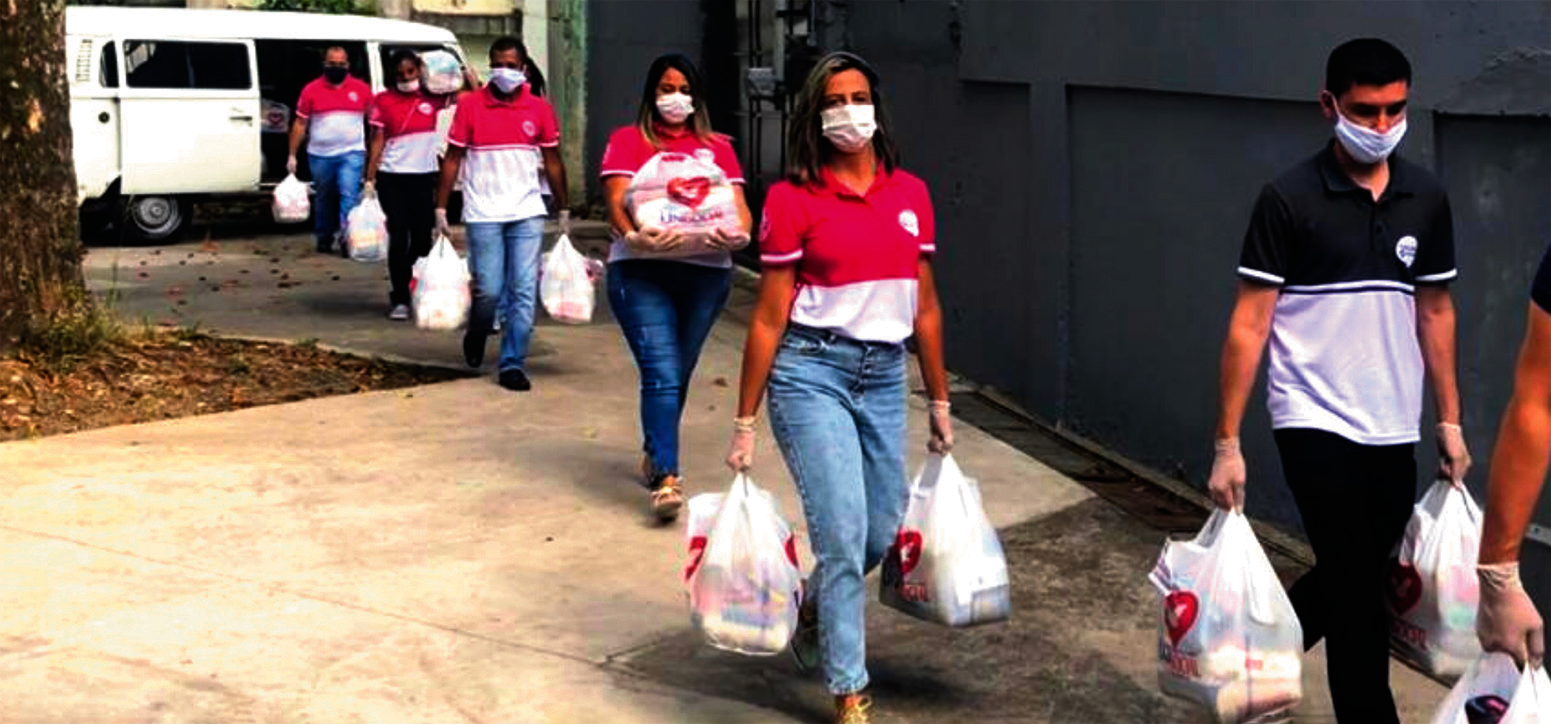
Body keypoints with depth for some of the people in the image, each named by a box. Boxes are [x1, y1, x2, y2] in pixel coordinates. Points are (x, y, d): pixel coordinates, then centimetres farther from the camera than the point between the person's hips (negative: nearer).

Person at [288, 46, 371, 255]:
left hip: (351, 154, -1)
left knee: (349, 196, -14)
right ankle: (324, 239, 26)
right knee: (323, 199, 13)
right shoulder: (311, 90, 1)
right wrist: (292, 155, 0)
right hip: (320, 155, 1)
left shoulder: (361, 89, 2)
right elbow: (300, 124, 3)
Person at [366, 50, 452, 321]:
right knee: (399, 237, -4)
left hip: (424, 177, 2)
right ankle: (400, 299, 3)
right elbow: (377, 142, 0)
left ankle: (412, 291, 24)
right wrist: (369, 179, -4)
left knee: (422, 238, 7)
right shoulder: (383, 101, 0)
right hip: (392, 177, -2)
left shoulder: (432, 97, 2)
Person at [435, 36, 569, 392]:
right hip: (483, 215, -2)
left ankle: (513, 363, 6)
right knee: (489, 290, -1)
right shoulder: (470, 106, 0)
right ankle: (475, 337, 30)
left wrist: (564, 212, 14)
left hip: (527, 214, 2)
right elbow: (452, 159, 3)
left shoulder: (540, 109, 5)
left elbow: (553, 161, 13)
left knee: (524, 292, -2)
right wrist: (441, 209, -1)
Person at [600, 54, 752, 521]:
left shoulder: (716, 147, 16)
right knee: (661, 373, -15)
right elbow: (617, 199, -5)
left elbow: (738, 205, 7)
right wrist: (634, 235, -26)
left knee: (678, 373, 14)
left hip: (707, 270, 3)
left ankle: (655, 455, 35)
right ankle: (666, 478, -19)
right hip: (641, 272, -3)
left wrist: (738, 234, -17)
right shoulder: (628, 141, 8)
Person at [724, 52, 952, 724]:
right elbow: (769, 318, -5)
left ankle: (815, 606, 45)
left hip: (884, 374, 5)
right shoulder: (792, 199, -6)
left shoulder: (911, 193, 7)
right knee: (843, 534, -9)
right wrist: (744, 424, -4)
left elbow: (925, 306, 13)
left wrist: (939, 403, 16)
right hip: (812, 371, -5)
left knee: (882, 533, 11)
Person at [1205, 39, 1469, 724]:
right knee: (1359, 596, -5)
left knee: (1350, 581, 15)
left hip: (1395, 432, 5)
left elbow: (1435, 312, 14)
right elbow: (1249, 324, -10)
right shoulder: (1289, 199, -10)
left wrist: (1450, 419, 12)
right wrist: (1227, 443, -12)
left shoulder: (1426, 198, 5)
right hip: (1316, 426, -5)